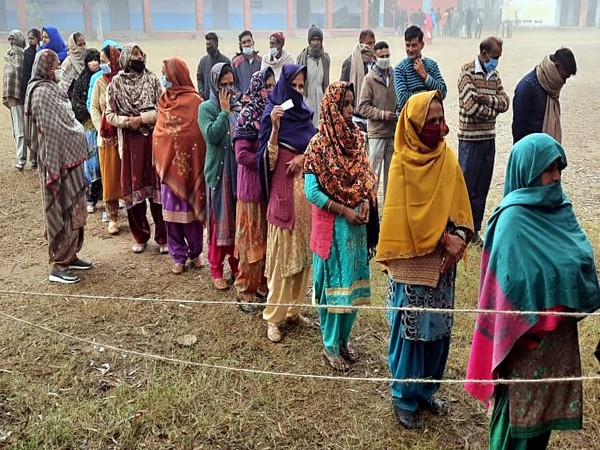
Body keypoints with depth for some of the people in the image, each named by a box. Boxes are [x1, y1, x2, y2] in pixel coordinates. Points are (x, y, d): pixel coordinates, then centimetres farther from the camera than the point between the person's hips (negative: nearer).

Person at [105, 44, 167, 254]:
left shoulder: (152, 79, 4)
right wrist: (127, 121, -12)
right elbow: (109, 114, 4)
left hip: (153, 138, -1)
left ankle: (163, 237, 8)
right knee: (133, 187, 4)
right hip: (130, 141, 1)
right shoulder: (116, 83, 5)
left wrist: (141, 119, -12)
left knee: (157, 185, -2)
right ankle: (140, 236, 18)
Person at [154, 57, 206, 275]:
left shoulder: (194, 101, -9)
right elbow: (158, 133, 16)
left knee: (191, 209, 5)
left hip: (188, 165, -5)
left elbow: (198, 136, -11)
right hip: (168, 164, 5)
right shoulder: (164, 100, 10)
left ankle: (195, 253, 23)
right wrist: (159, 161, 7)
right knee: (171, 211, 7)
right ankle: (178, 256, 18)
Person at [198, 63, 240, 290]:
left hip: (239, 169, 4)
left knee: (238, 219, 10)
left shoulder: (238, 106, 8)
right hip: (219, 171, -4)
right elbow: (211, 135, -17)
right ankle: (216, 270, 14)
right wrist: (224, 111, -12)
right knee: (220, 220, 2)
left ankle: (236, 265, 24)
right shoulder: (207, 107, -2)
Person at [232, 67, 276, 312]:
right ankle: (245, 291, 15)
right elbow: (242, 154, -15)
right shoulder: (248, 115, -10)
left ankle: (264, 285, 25)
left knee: (270, 238, 12)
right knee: (252, 239, 2)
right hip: (253, 186, -6)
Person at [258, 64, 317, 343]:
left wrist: (304, 156, -6)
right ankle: (273, 316, 8)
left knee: (302, 251, 10)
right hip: (283, 193, -6)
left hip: (306, 191, 6)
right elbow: (268, 160, -14)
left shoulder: (305, 114, 10)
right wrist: (274, 126, -24)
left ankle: (294, 309, 22)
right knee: (281, 254, -2)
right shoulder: (272, 115, -6)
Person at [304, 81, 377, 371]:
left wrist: (366, 201, -6)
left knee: (353, 282, 13)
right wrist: (344, 210, -15)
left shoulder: (356, 138, 4)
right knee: (333, 283, 4)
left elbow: (365, 177, 12)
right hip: (331, 225, -5)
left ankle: (344, 338, 30)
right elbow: (312, 191, -14)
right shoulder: (319, 144, -13)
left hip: (356, 223, 6)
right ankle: (330, 346, 20)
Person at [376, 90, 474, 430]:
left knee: (439, 328, 14)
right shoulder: (402, 164, -12)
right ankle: (405, 398, 21)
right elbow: (405, 217, -14)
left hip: (442, 262, 5)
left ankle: (426, 390, 33)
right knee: (410, 330, 4)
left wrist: (459, 238, -10)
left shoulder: (448, 158, 4)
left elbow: (460, 207, 6)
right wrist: (444, 240, -14)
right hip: (412, 263, -5)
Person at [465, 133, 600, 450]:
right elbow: (514, 282, -22)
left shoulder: (559, 206, 2)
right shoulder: (514, 218, -21)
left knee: (550, 395, 20)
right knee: (522, 398, 8)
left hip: (558, 326, 7)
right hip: (527, 328, -7)